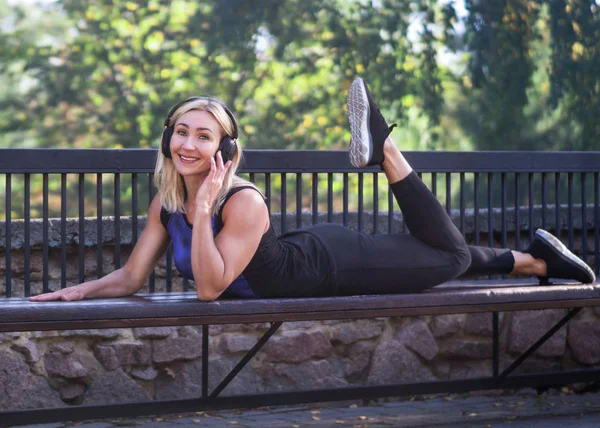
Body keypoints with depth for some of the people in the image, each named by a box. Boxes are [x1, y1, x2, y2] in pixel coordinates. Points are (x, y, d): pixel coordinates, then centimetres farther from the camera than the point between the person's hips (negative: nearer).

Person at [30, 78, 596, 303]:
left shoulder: (243, 203, -33)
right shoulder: (165, 203, -12)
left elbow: (209, 288, -39)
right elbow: (132, 278, -4)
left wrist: (205, 209, -45)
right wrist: (78, 291, -15)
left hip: (333, 263, -5)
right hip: (308, 257, 6)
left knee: (450, 257, -1)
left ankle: (384, 148, 12)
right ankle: (534, 260, 36)